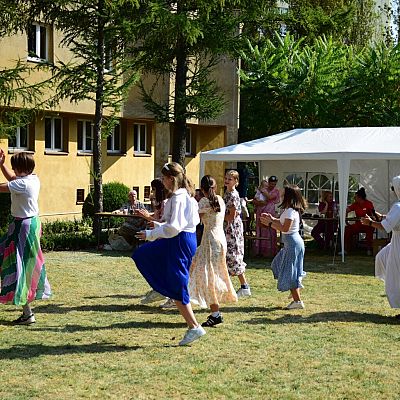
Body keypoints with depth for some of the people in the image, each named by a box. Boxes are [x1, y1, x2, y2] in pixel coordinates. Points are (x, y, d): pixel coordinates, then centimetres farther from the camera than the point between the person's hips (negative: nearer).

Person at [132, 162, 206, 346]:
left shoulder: (178, 198, -21)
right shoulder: (186, 195, 11)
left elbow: (173, 228, -26)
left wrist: (151, 234, -17)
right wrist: (158, 225, 20)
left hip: (180, 243, -11)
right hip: (183, 239, 11)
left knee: (177, 288, 0)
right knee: (142, 255, 23)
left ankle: (194, 327, 4)